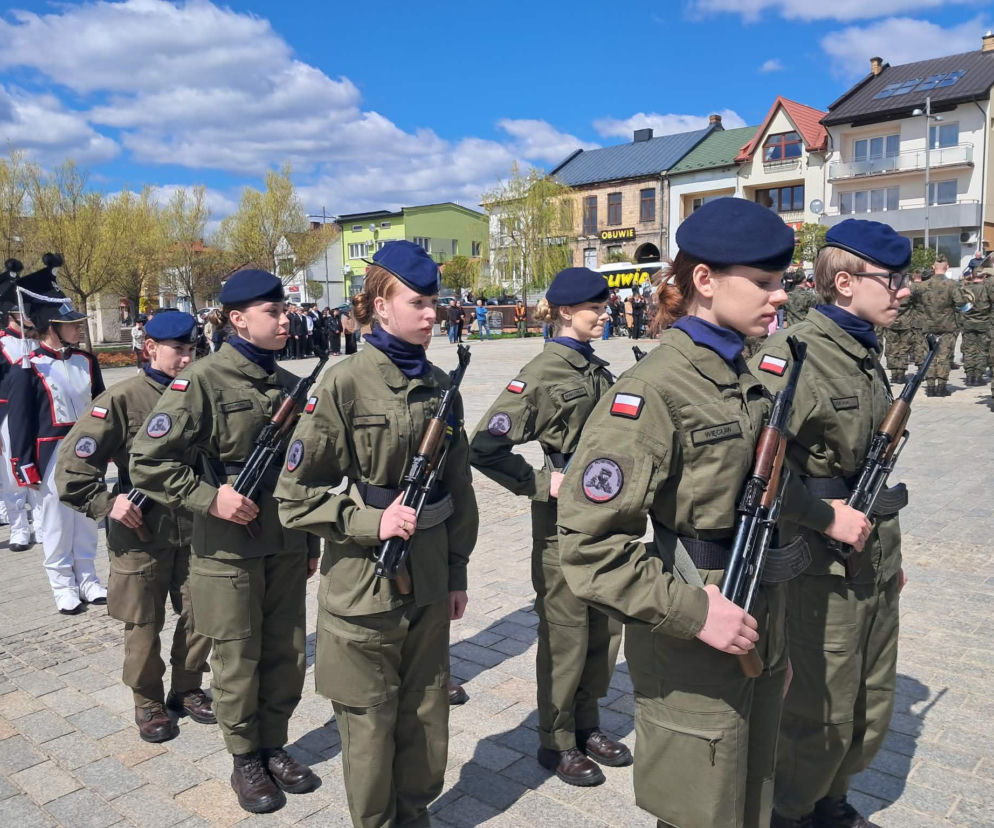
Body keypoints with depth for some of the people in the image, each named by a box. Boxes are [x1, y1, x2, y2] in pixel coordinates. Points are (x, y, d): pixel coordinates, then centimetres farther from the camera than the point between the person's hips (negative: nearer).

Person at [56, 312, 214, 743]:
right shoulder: (122, 399, -10)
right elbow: (72, 465, -9)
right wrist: (106, 502, -14)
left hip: (195, 530, 4)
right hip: (140, 534, -3)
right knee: (144, 626, 10)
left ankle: (187, 689, 32)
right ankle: (148, 703, 30)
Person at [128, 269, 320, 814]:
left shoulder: (290, 385, 7)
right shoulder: (202, 381, -11)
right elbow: (148, 460, -13)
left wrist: (311, 541, 14)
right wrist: (208, 499, -18)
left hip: (287, 548, 5)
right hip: (229, 551, -5)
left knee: (287, 656, 14)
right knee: (238, 661, 10)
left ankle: (274, 747, 34)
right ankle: (245, 761, 29)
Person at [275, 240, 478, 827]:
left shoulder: (440, 385, 3)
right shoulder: (345, 384, -12)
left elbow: (459, 486, 9)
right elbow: (296, 494, -10)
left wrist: (458, 573, 11)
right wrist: (371, 520, -20)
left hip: (429, 580, 5)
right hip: (363, 583, -5)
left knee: (427, 712, 18)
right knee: (370, 722, 12)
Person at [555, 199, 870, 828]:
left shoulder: (740, 376, 6)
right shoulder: (653, 391, -21)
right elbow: (590, 543, -25)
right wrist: (691, 611, -24)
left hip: (759, 636, 8)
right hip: (693, 656, -8)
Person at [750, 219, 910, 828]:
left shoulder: (866, 354, 10)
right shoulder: (792, 355, -18)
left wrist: (890, 552, 21)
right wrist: (826, 518, -28)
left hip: (874, 567, 9)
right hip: (821, 572, -8)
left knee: (873, 711, 21)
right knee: (822, 717, 7)